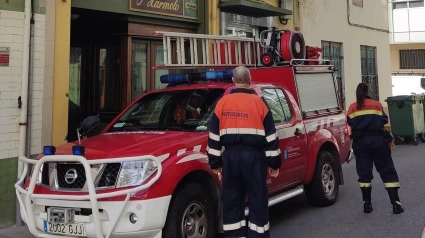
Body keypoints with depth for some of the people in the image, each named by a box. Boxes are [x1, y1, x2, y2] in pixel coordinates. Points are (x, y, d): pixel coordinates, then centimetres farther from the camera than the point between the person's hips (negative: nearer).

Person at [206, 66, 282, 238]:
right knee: (257, 199, 5)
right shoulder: (258, 102, -3)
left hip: (230, 156, 3)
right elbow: (270, 136, -2)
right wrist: (274, 163, 5)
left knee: (232, 200, 9)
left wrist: (215, 163, 12)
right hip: (253, 156, -2)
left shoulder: (222, 103, 4)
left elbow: (214, 136, 5)